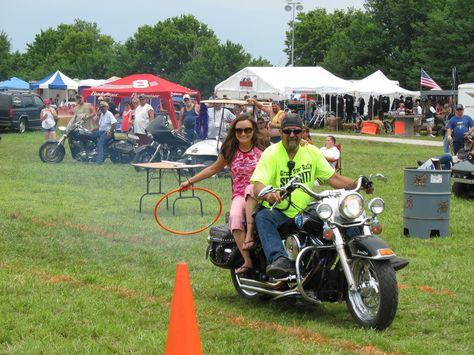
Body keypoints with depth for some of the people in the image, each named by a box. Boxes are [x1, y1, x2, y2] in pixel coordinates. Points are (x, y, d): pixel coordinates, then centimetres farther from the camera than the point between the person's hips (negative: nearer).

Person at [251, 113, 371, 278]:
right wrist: (268, 195, -43)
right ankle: (279, 259, -51)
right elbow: (257, 186, -18)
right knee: (262, 217, -35)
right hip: (278, 211, -3)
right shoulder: (271, 153, -6)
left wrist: (357, 184, -11)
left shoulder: (311, 151, 8)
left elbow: (333, 178, 7)